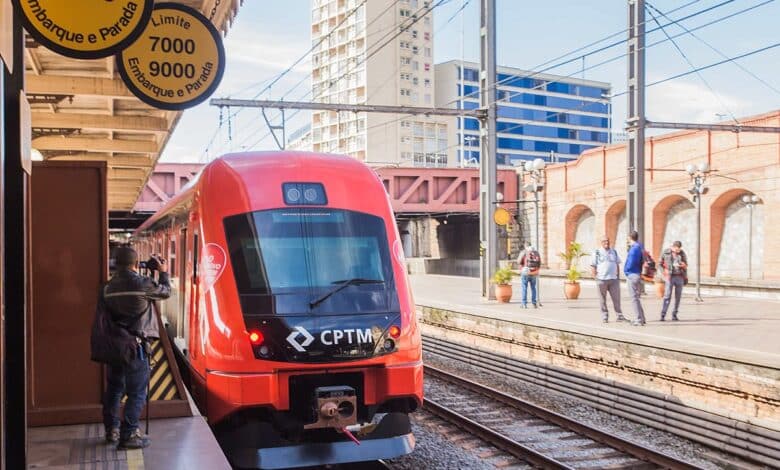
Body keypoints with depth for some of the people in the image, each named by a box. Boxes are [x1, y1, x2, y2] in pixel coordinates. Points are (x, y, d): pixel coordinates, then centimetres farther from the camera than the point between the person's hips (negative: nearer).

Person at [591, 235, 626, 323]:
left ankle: (619, 316, 7)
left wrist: (618, 276, 11)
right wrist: (596, 277, -8)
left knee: (616, 298, 1)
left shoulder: (614, 252, 13)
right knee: (603, 300, 2)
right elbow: (592, 266, 0)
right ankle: (604, 317, 9)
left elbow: (617, 264, 20)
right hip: (601, 280, -3)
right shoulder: (597, 252, 2)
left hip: (613, 279, 3)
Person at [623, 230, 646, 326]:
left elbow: (631, 263, -22)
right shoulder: (640, 247, 11)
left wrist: (625, 270, -2)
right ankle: (641, 318, 26)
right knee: (636, 297, 19)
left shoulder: (634, 248, -19)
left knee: (634, 298, -4)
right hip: (638, 274, 10)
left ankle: (639, 320, -1)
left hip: (632, 275, -10)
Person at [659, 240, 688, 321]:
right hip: (670, 277, -3)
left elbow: (685, 265, 12)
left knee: (678, 297, 4)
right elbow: (661, 264, 6)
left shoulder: (682, 253, 5)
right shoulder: (666, 252, -1)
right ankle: (663, 315, -9)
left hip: (679, 277, 3)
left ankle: (674, 314, 12)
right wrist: (664, 272, -4)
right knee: (667, 296, -9)